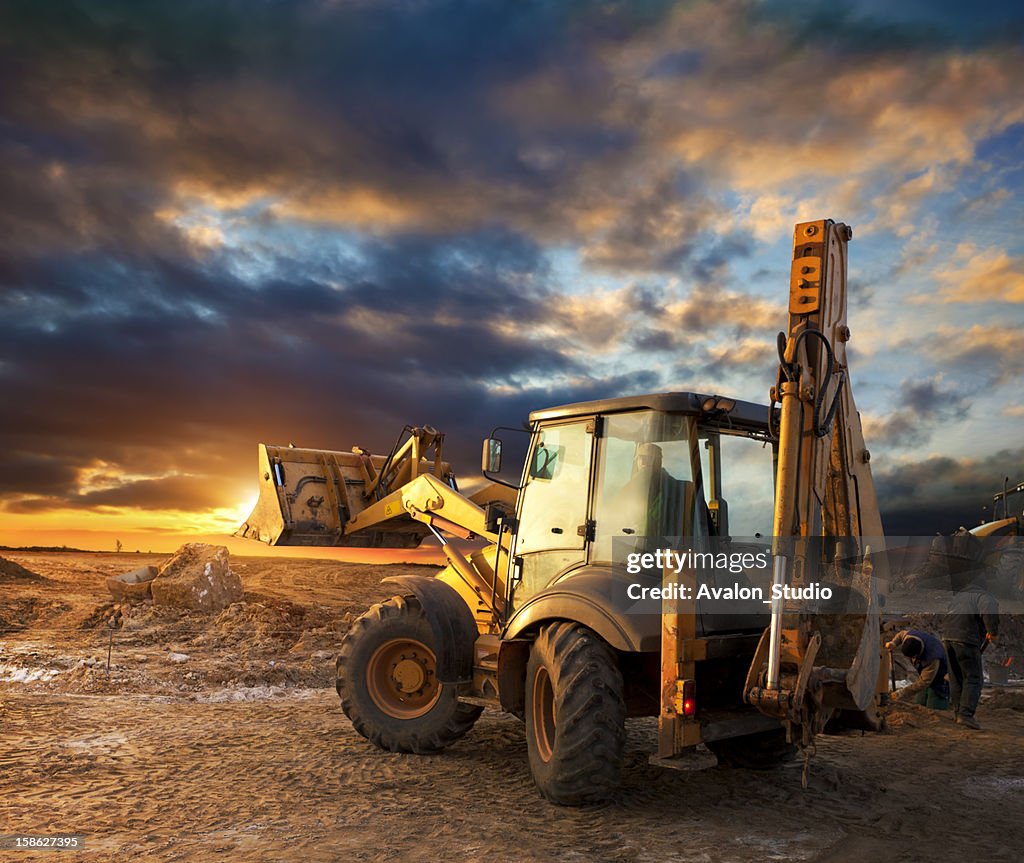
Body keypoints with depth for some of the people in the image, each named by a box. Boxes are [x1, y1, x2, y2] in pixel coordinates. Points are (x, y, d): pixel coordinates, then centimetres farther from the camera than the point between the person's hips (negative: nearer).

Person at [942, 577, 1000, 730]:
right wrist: (993, 632, -6)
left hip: (947, 636, 7)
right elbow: (989, 612, -19)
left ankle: (957, 711, 19)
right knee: (973, 678, -4)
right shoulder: (984, 596, 4)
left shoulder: (957, 596, 28)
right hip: (966, 639, -7)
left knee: (955, 678, 16)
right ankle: (966, 714, -15)